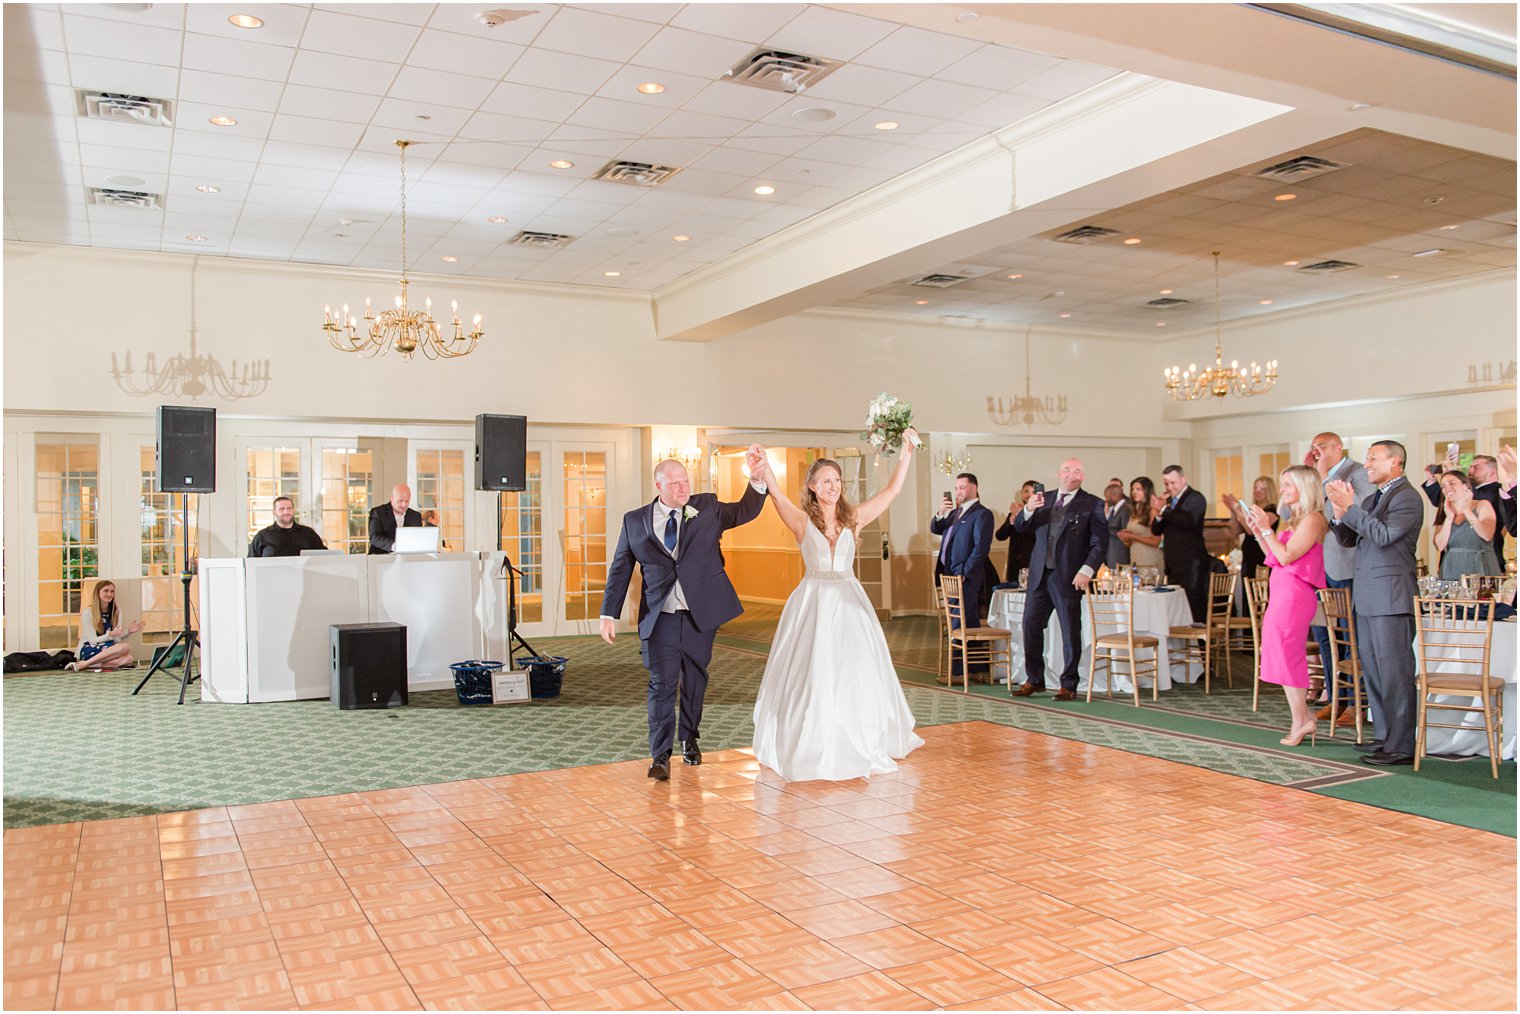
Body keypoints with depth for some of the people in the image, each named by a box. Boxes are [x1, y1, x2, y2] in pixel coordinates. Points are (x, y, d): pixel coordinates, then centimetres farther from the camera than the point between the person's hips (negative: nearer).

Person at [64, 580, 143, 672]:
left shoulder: (116, 610, 8)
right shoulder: (88, 612, -5)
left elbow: (118, 638, 6)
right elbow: (92, 640, -9)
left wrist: (128, 632, -14)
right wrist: (110, 635, -25)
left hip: (109, 649, 4)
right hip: (88, 651, -4)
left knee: (128, 659, -32)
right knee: (125, 647, -34)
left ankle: (85, 665, -28)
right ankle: (82, 664, -29)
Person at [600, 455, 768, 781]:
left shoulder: (707, 507, 5)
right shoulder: (635, 521, 3)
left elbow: (746, 512, 2)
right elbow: (620, 570, 6)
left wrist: (756, 479, -16)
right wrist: (609, 614, 0)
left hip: (701, 614, 2)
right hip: (660, 618, -1)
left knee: (695, 680, 14)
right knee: (662, 684, -5)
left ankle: (690, 740, 34)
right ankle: (661, 756, 2)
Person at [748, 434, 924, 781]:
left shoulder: (854, 517, 4)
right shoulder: (802, 521, -4)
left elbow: (892, 490, 4)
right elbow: (777, 495, -22)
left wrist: (906, 454, -1)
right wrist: (764, 467, -39)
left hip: (849, 603, 3)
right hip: (813, 604, -3)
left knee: (856, 674, 7)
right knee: (812, 675, 0)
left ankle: (860, 746, 24)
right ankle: (814, 748, 14)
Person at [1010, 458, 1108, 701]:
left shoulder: (1092, 504, -1)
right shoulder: (1044, 499, 12)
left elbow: (1100, 543, -5)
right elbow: (1021, 526, 7)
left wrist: (1087, 570, -17)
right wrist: (1028, 509, -14)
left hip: (1069, 578, -4)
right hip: (1039, 575, 4)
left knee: (1071, 632, 2)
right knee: (1030, 626, 5)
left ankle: (1068, 685, 13)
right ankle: (1034, 679, 18)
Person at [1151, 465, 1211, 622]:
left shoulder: (1195, 498, -5)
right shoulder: (1168, 500, 17)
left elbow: (1189, 522, -23)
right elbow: (1156, 531, 14)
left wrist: (1164, 510, -19)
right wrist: (1158, 514, -5)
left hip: (1191, 564, -7)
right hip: (1173, 565, 7)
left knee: (1195, 604, -9)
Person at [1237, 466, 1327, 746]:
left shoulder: (1313, 519, -10)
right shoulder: (1296, 519, 18)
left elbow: (1286, 556, -17)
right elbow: (1273, 556, 16)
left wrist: (1266, 528, -14)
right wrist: (1257, 529, 9)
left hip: (1293, 594, -9)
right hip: (1282, 592, 10)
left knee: (1286, 655, -6)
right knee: (1288, 657, 10)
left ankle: (1301, 720, 0)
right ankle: (1303, 718, 14)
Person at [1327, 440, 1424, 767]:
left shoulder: (1407, 496, -9)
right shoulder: (1371, 499, 19)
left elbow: (1384, 535, -21)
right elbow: (1348, 539, 17)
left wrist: (1350, 507, -19)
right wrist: (1340, 511, -1)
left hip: (1391, 595, -9)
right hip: (1367, 597, 10)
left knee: (1394, 671, -7)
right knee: (1372, 669, 14)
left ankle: (1401, 746, -3)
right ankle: (1384, 736, 23)